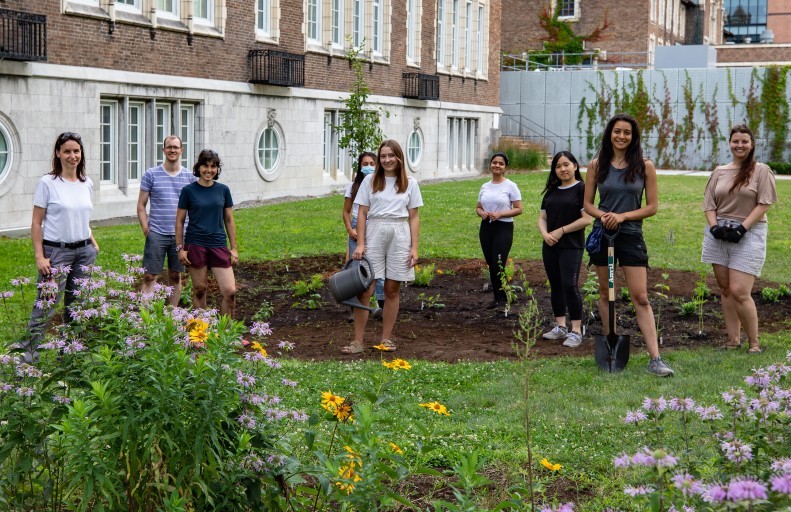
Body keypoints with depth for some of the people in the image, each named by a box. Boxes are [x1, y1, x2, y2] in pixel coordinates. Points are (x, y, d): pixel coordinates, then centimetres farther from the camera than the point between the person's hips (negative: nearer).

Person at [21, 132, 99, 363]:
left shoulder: (87, 183, 7)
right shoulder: (48, 183, -8)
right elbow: (36, 223, -7)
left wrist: (93, 242, 11)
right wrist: (39, 256, -12)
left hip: (84, 251, 5)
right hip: (56, 251, -5)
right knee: (46, 305, -8)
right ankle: (29, 356, -2)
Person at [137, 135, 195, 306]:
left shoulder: (189, 176, 7)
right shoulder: (151, 174, 1)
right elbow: (141, 205, 3)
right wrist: (146, 230, -6)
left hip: (180, 234, 2)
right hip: (156, 234, -2)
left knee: (176, 277, 10)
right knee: (150, 277, -5)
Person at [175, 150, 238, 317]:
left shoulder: (223, 190, 6)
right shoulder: (189, 190, 0)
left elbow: (229, 220, 11)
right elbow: (179, 221, 3)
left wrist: (234, 248, 8)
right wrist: (180, 248, -3)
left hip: (218, 245, 2)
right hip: (195, 245, -2)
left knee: (230, 291, -7)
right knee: (200, 289, 5)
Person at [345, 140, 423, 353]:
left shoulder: (410, 183, 7)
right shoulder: (370, 180, 4)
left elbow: (414, 217, 7)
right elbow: (362, 213, 3)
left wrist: (414, 247, 0)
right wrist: (360, 243, -5)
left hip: (400, 234, 1)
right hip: (374, 233, -1)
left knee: (392, 289, 5)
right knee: (365, 289, -5)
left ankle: (386, 339, 15)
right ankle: (358, 341, -1)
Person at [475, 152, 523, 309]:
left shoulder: (510, 186, -4)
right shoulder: (485, 186, 11)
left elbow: (518, 209, -6)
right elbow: (478, 207, 18)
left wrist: (500, 214, -18)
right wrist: (481, 213, -6)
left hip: (503, 228, -5)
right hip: (486, 227, 5)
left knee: (498, 265, -11)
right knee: (491, 264, 6)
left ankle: (501, 298, 3)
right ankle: (498, 296, 16)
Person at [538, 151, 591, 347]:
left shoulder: (581, 189, -6)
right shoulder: (551, 191, 14)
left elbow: (587, 219, -13)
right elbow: (542, 218, 14)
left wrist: (561, 231, -13)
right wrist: (545, 234, -7)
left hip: (571, 246, -7)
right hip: (550, 246, 7)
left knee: (569, 285, -13)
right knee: (556, 286, 11)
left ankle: (576, 331, -8)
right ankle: (560, 327, 20)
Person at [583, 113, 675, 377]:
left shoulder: (645, 166, -1)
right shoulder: (597, 165, 4)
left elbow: (652, 206, 0)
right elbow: (588, 203, 7)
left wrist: (623, 216, -13)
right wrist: (603, 215, -13)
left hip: (631, 236, -2)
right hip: (602, 234, 2)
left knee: (641, 298, -7)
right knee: (605, 293, 10)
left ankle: (655, 359, -10)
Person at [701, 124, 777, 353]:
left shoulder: (761, 171, 0)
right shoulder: (720, 172, 12)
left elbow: (763, 204, -7)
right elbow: (709, 204, 10)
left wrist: (741, 228, -15)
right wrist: (714, 227, -7)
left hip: (748, 234, -5)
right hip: (719, 234, 5)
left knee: (739, 291, -13)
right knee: (725, 290, 6)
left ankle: (754, 343, 0)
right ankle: (732, 340, 14)